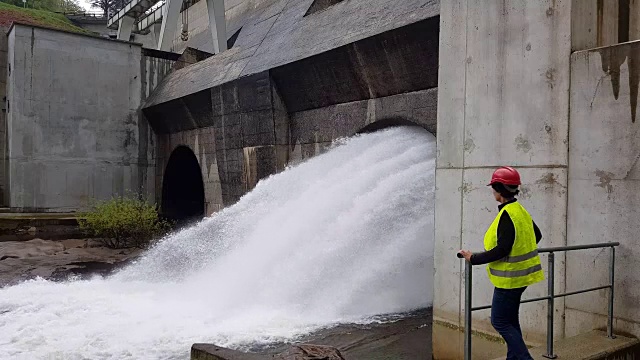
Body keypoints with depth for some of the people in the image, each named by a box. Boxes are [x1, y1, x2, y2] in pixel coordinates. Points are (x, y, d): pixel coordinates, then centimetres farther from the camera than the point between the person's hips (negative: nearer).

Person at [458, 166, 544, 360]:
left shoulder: (507, 214, -22)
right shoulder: (521, 210, 7)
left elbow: (502, 250, -26)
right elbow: (537, 235, 21)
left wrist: (474, 258, -19)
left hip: (510, 277, -10)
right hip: (520, 274, 10)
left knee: (500, 322, 0)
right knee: (511, 320, 18)